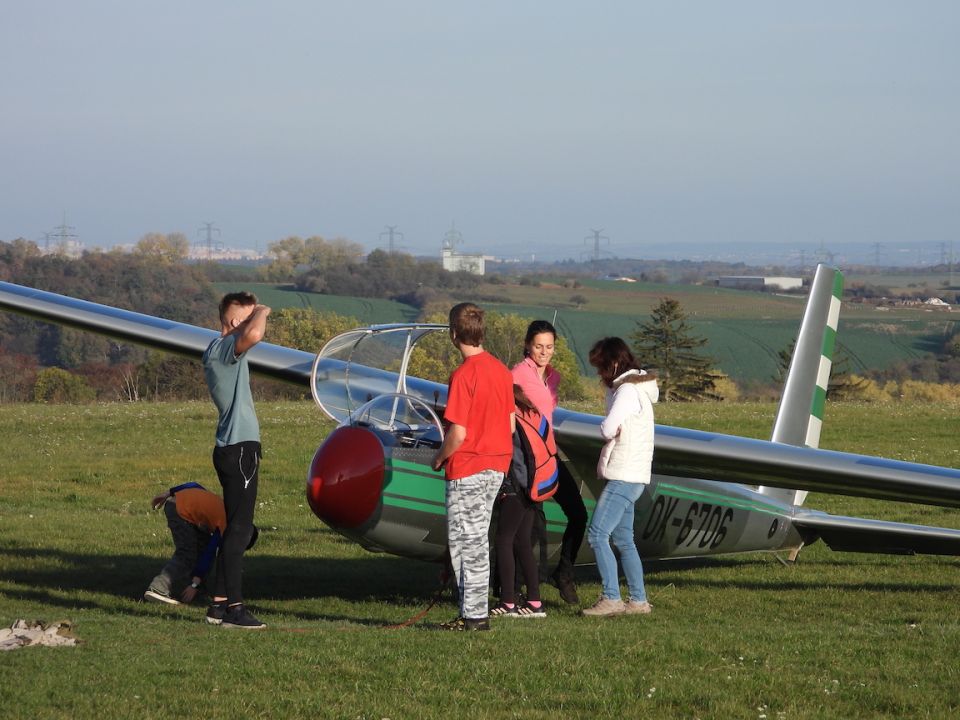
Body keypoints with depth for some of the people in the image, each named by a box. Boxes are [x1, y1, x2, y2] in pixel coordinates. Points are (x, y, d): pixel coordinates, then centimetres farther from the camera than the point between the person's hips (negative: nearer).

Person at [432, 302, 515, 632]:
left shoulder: (463, 375, -18)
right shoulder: (501, 370, 6)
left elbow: (458, 433, -21)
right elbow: (510, 423, 11)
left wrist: (439, 457, -4)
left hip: (467, 469, -8)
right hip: (496, 466, 8)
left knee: (466, 543, -1)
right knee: (476, 541, 15)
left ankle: (474, 616, 0)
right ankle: (475, 612, 18)